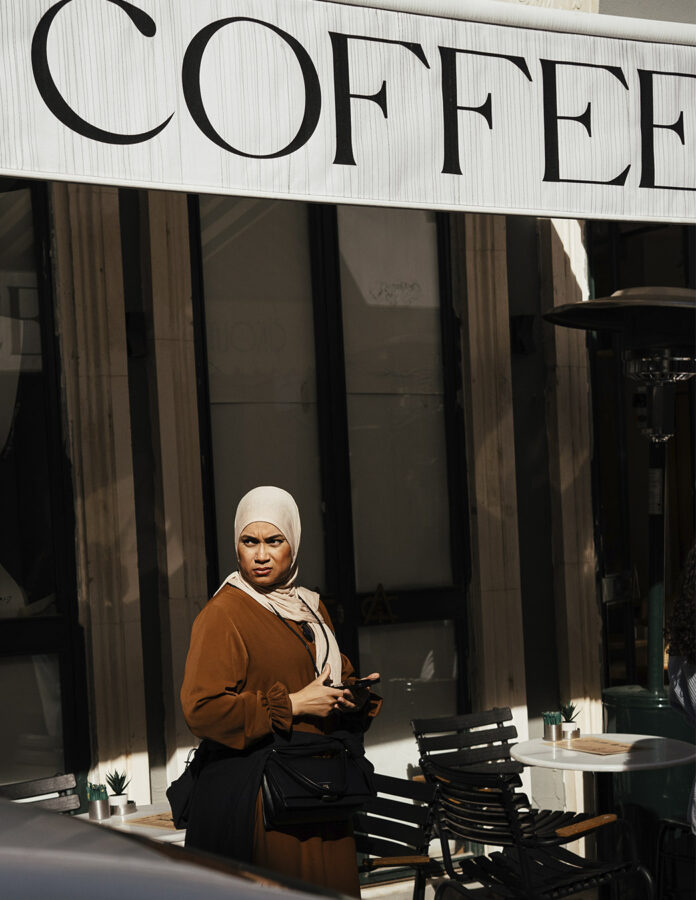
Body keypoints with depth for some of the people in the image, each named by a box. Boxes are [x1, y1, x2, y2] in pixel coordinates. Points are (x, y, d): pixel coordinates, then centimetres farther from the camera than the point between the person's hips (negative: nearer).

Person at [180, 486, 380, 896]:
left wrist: (356, 695, 3)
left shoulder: (310, 608, 14)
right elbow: (201, 708, -19)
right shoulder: (222, 614, -10)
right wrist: (292, 706, -17)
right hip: (253, 789, -7)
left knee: (333, 885, 7)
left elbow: (339, 674, 27)